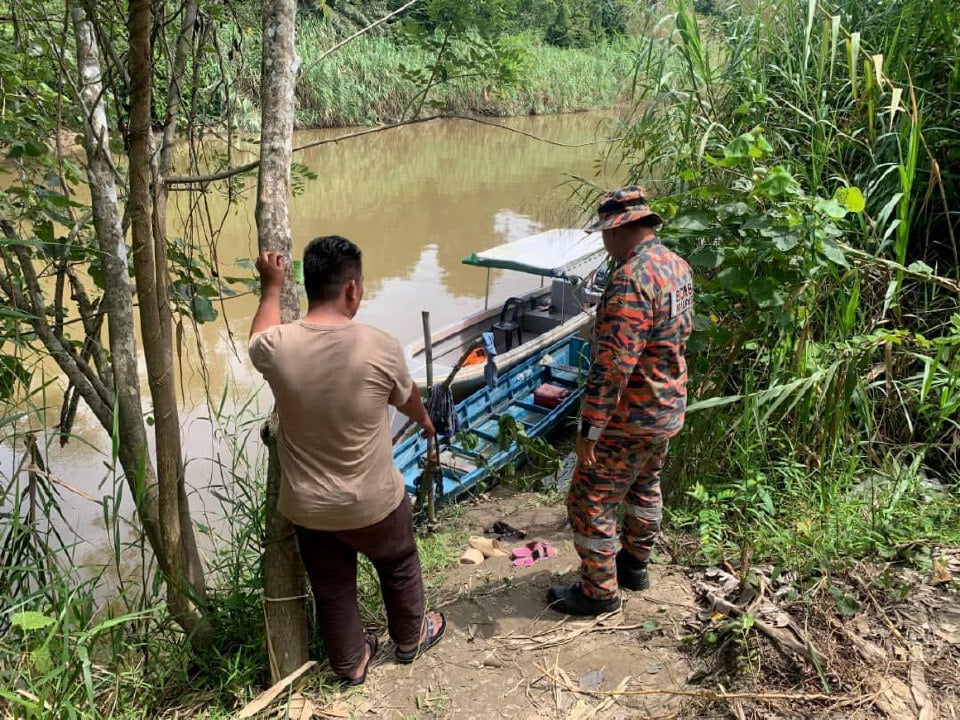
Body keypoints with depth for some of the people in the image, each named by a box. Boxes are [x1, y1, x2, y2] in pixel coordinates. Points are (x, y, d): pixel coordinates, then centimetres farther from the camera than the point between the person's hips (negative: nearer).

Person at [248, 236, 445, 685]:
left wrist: (272, 286, 19)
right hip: (374, 503, -2)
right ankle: (410, 637, 51)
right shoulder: (379, 348, -23)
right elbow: (406, 397, 0)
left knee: (331, 587, 24)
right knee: (399, 567, 27)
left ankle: (350, 663, 46)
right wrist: (425, 420, 22)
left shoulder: (278, 347, -18)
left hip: (307, 507, 2)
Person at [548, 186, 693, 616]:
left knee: (590, 503, 5)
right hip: (669, 409, 10)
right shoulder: (678, 266, 2)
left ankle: (599, 591, 20)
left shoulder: (631, 278, -28)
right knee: (645, 487, 26)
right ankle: (635, 564, 44)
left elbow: (613, 364, -30)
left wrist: (590, 430, -24)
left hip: (629, 419, -10)